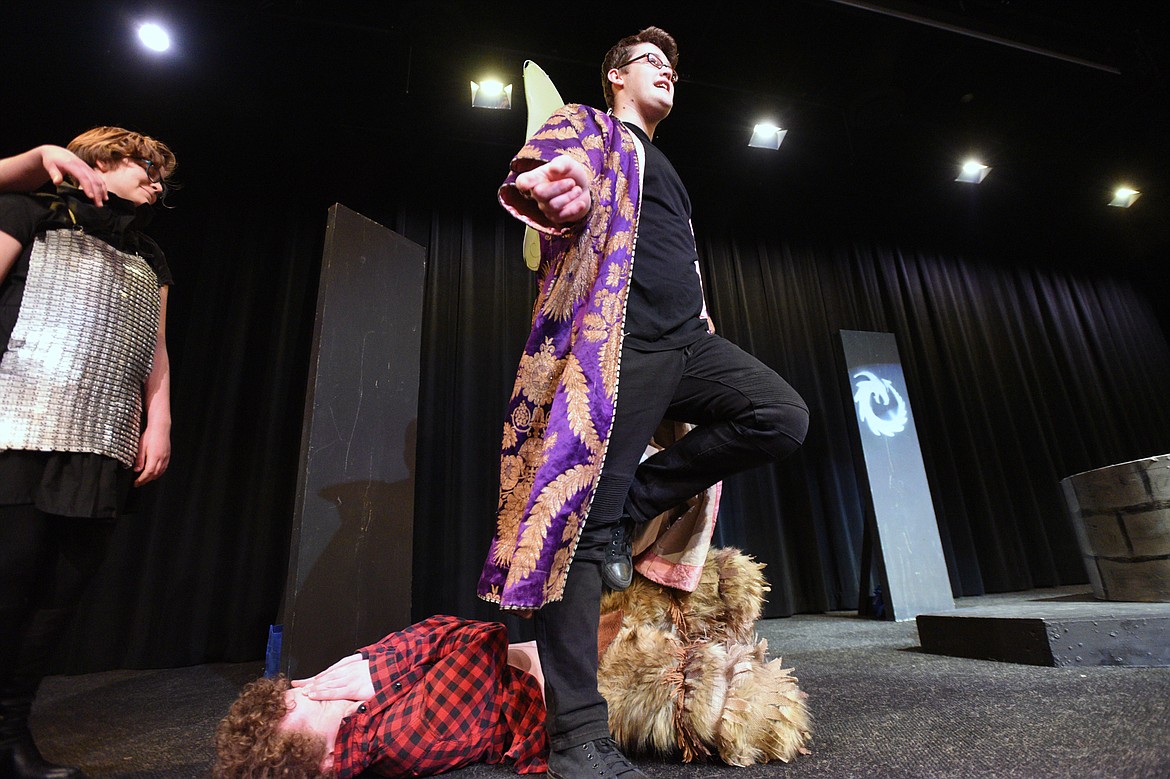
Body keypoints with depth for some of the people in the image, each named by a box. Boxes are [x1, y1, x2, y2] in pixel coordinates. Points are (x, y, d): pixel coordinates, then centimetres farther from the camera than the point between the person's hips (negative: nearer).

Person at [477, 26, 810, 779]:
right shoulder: (588, 125, 13)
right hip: (616, 341, -8)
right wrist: (541, 185, -32)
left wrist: (703, 320, 20)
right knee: (581, 517, -13)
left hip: (688, 341, 8)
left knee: (784, 418, -9)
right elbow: (535, 170, -8)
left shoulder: (665, 169, 35)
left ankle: (634, 503, -2)